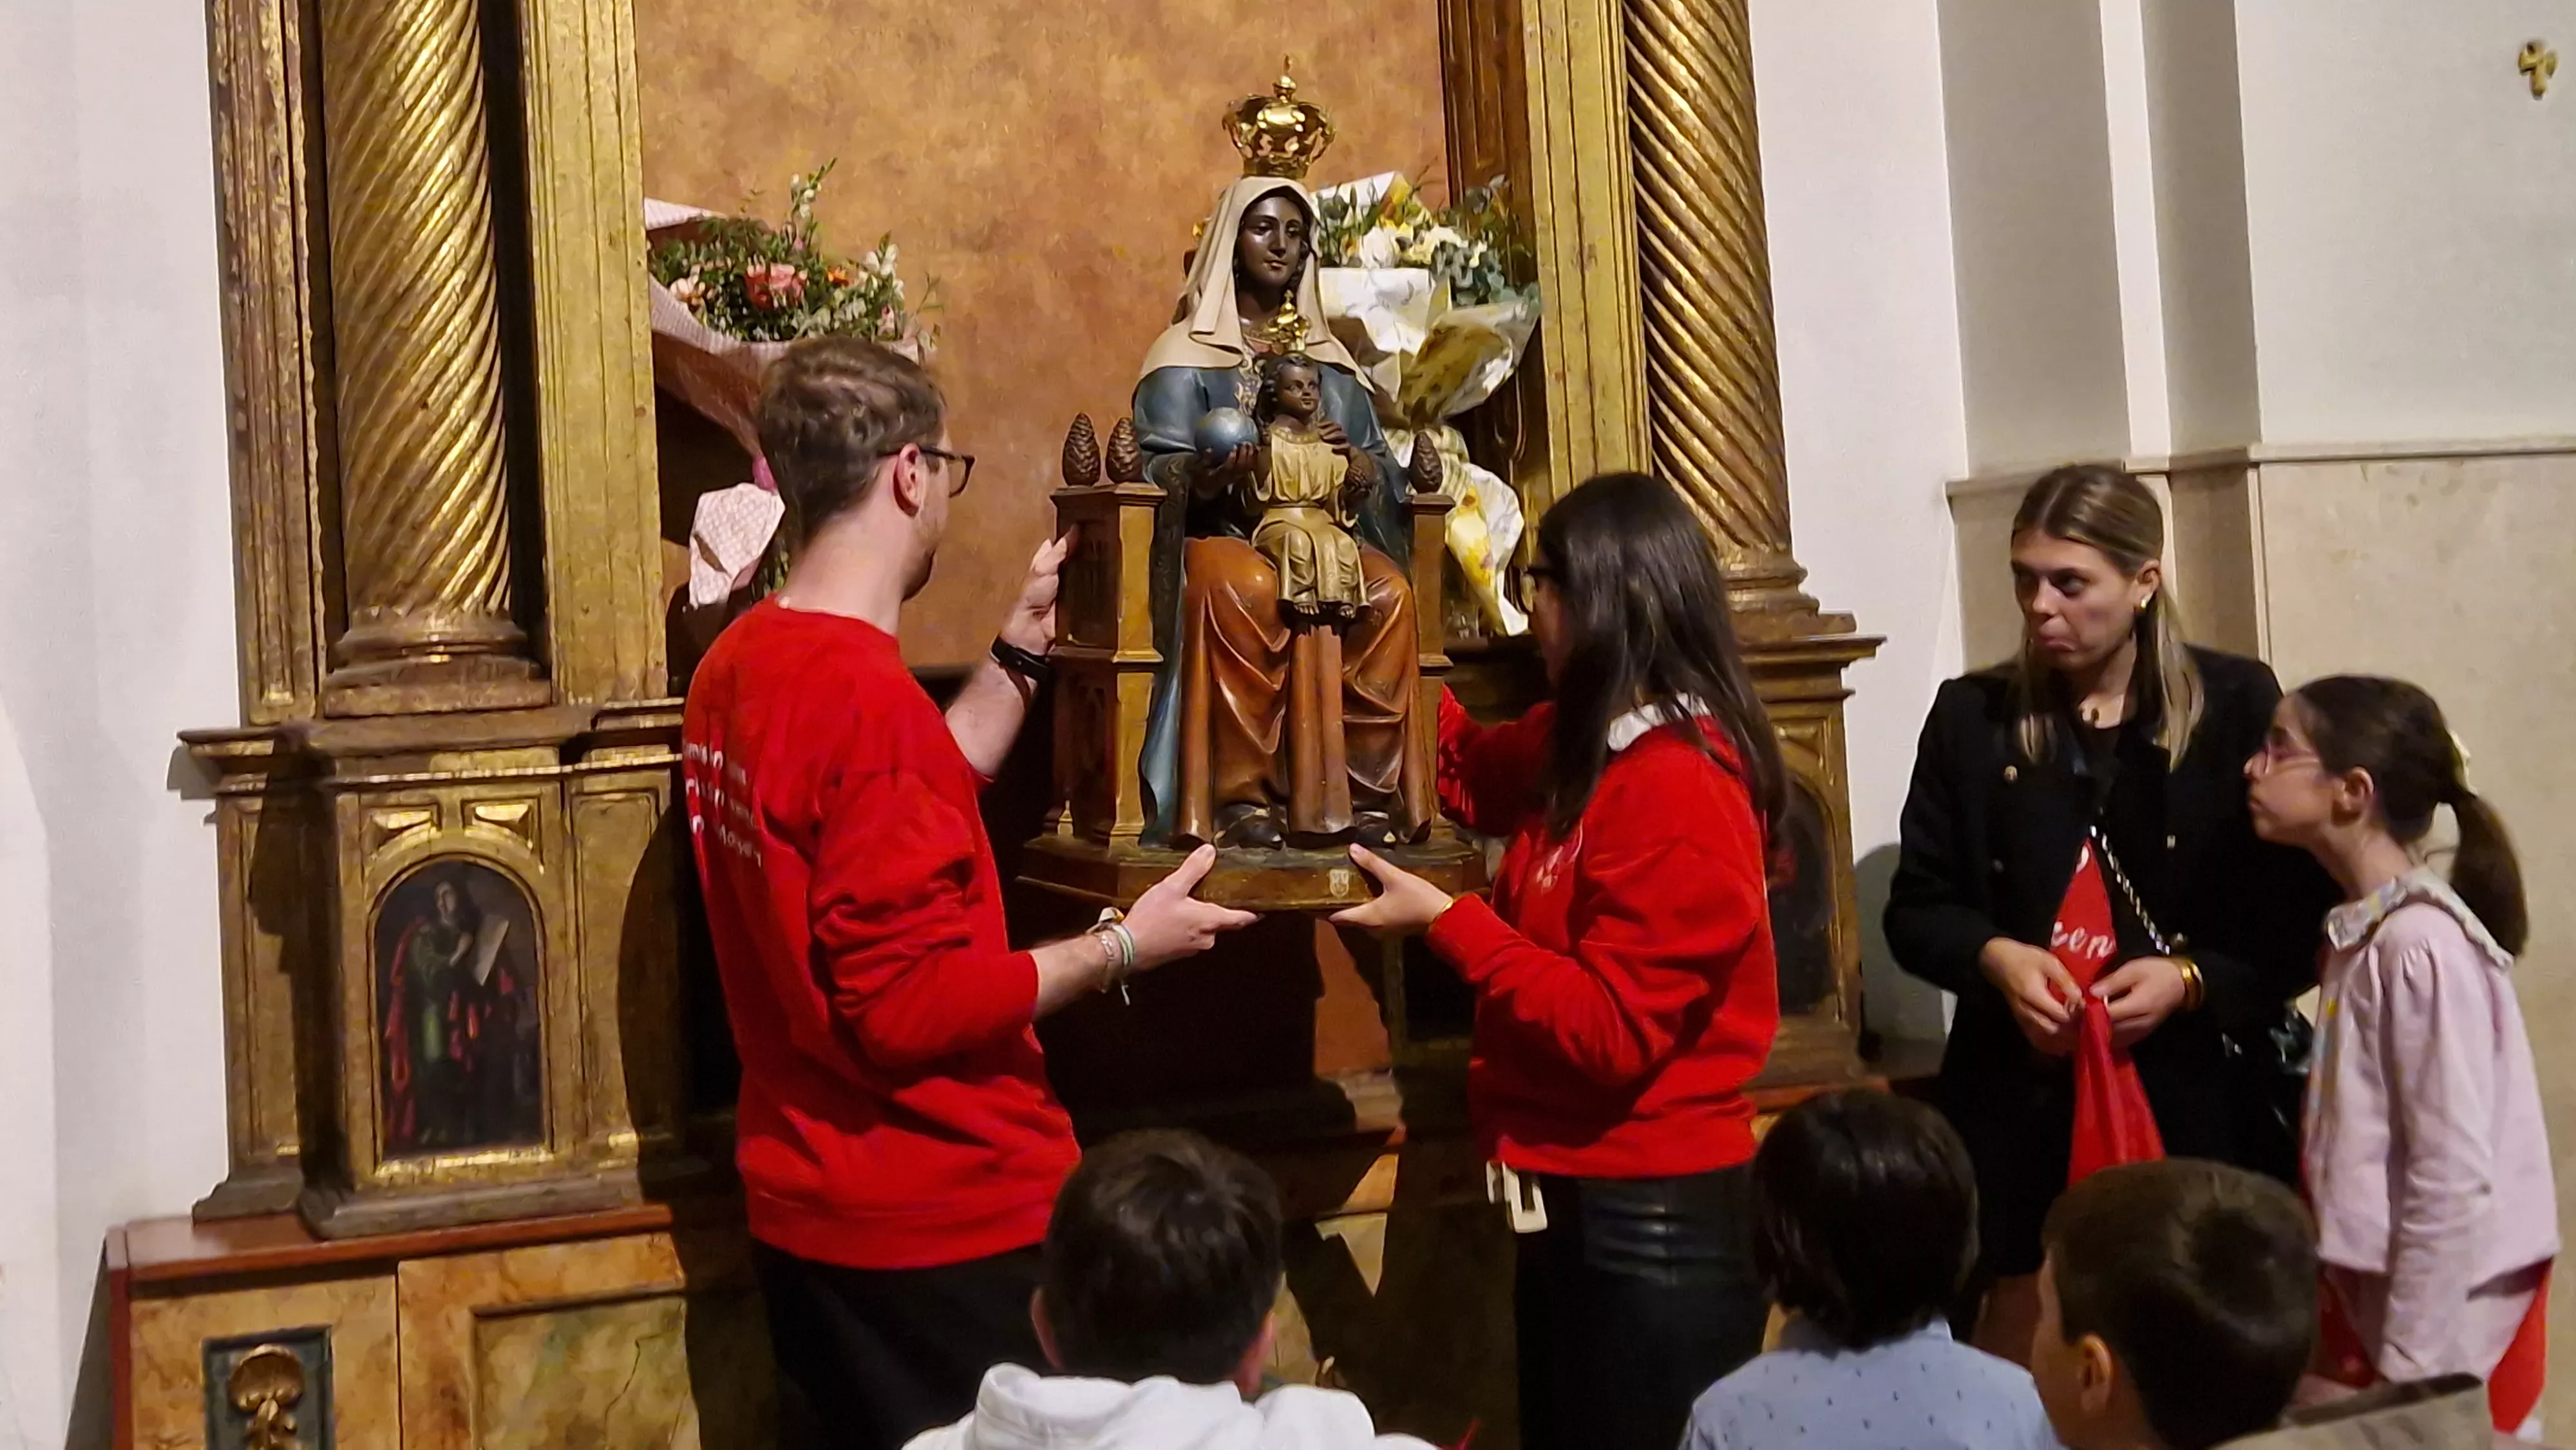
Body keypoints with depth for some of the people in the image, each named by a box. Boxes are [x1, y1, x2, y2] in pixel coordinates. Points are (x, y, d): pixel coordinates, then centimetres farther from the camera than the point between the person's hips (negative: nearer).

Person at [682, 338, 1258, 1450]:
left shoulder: (735, 667, 3)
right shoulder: (865, 696, -25)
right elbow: (910, 1006, -25)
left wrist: (1021, 650, 14)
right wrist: (1121, 946, -15)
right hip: (933, 1224, -9)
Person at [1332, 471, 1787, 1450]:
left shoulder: (1678, 789, -22)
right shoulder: (1592, 743, 6)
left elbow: (1608, 1031, -24)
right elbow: (1476, 781, 24)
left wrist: (1443, 921, -19)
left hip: (1654, 1220, -9)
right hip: (1571, 1201, 9)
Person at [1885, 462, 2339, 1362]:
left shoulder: (2237, 706, -1)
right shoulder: (1973, 716, 4)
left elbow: (2303, 920, 0)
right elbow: (1915, 910, 6)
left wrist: (2191, 979, -17)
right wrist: (1994, 956, -14)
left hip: (2198, 1103, -1)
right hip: (2023, 1104, 1)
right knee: (2015, 1370, 8)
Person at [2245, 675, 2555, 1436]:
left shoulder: (2421, 944, -20)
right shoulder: (2362, 933, 6)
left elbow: (2454, 1181, -22)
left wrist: (2410, 1368, -17)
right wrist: (2372, 1338, 14)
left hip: (2447, 1314, -8)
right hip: (2377, 1292, 8)